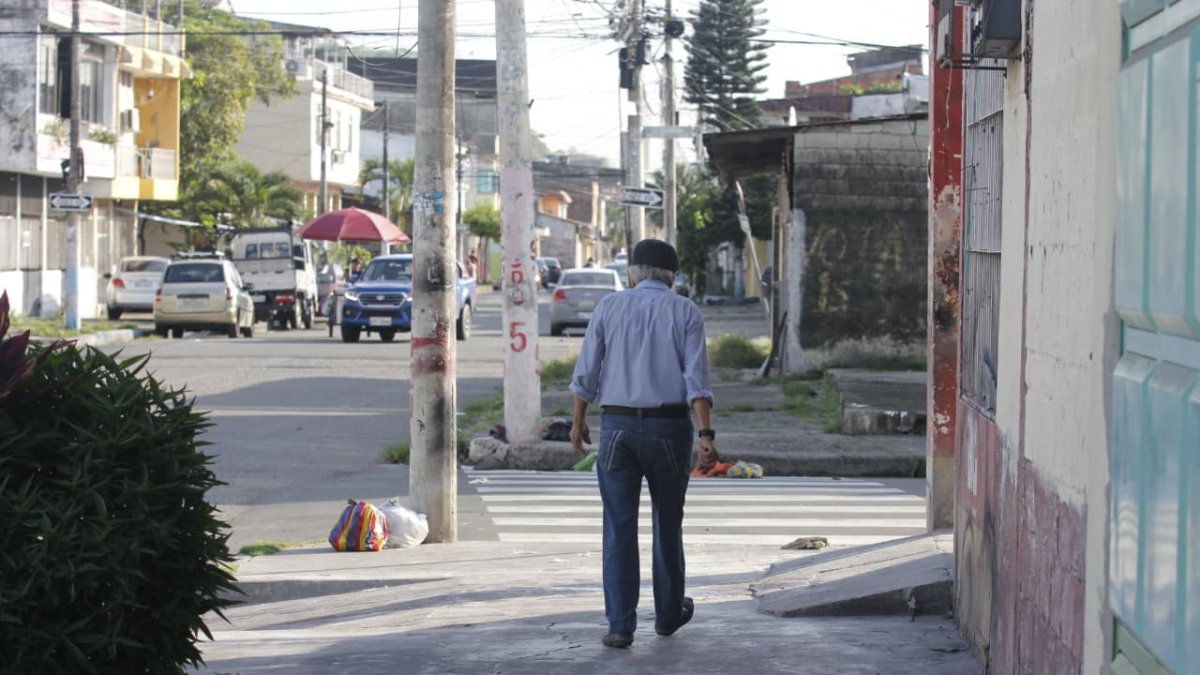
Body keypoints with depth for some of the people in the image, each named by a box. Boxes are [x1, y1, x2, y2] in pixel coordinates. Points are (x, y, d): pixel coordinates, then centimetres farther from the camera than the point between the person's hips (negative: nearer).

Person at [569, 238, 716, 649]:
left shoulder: (609, 307, 3)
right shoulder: (686, 312, 1)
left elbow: (587, 371, 3)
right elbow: (696, 379, -10)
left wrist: (578, 422, 15)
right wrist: (706, 435, -15)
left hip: (618, 429, 0)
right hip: (670, 430, 0)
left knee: (620, 529, 2)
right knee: (667, 523, 17)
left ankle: (621, 625, -4)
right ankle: (668, 612, 29)